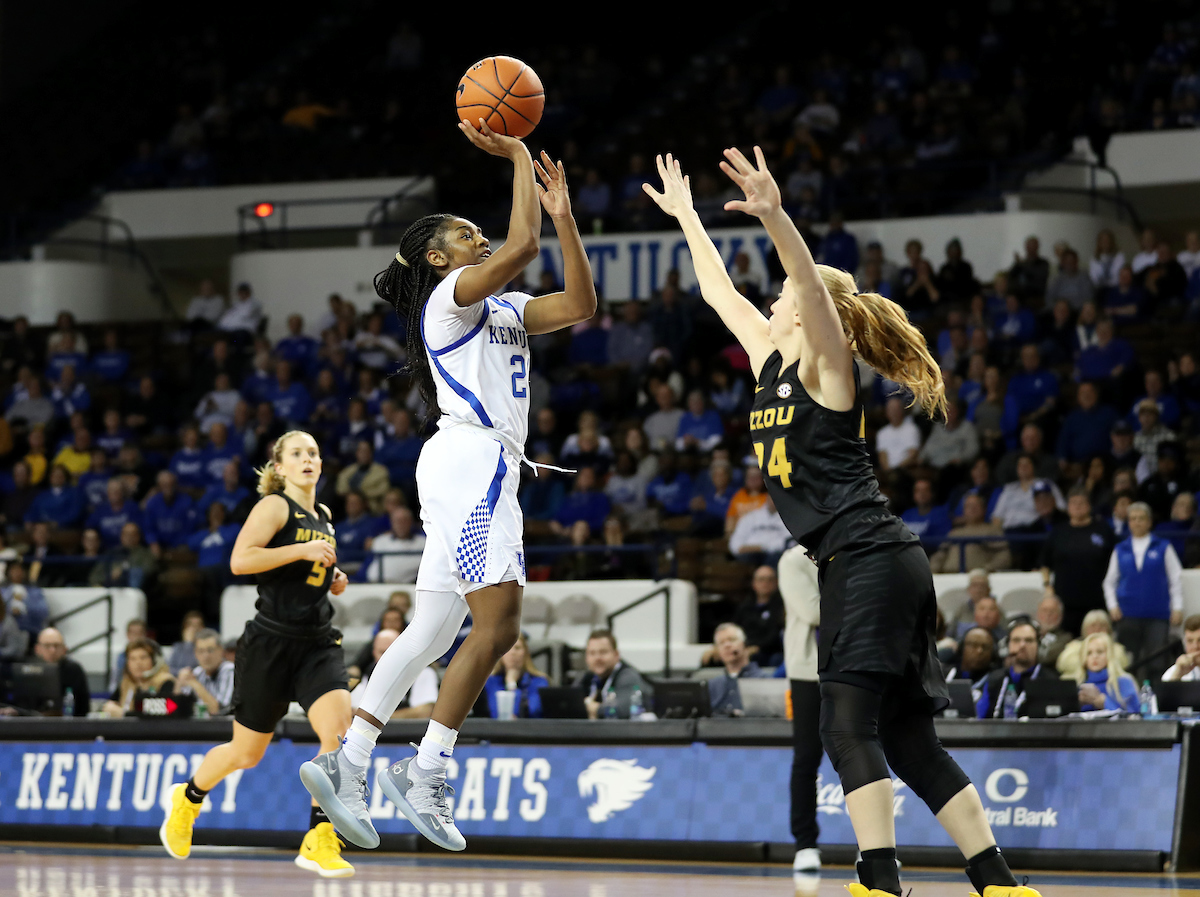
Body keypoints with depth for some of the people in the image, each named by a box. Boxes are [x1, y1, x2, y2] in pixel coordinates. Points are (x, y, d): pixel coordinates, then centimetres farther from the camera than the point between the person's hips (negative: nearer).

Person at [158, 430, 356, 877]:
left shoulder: (323, 516, 15)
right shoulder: (275, 506, -6)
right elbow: (240, 560, -21)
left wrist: (332, 580, 13)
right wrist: (303, 551, -23)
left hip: (318, 643, 5)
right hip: (271, 642, -5)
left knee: (337, 727, -21)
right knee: (246, 754, 7)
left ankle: (319, 843, -17)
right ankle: (188, 797, 39)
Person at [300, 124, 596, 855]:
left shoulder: (501, 312, 25)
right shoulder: (450, 296, -1)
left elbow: (579, 306, 13)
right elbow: (522, 247, -15)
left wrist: (563, 214, 9)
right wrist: (517, 156, -6)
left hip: (483, 471, 10)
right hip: (470, 460, -10)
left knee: (431, 633, 6)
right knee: (499, 624, -17)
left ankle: (346, 764, 5)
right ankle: (426, 773, -15)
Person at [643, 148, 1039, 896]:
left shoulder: (825, 364, -4)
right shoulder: (772, 361, 18)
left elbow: (813, 283, -24)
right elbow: (720, 292, 30)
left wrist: (775, 218, -40)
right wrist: (686, 216, 36)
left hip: (872, 557, -9)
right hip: (856, 565, 9)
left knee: (849, 726, -17)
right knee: (906, 739, 7)